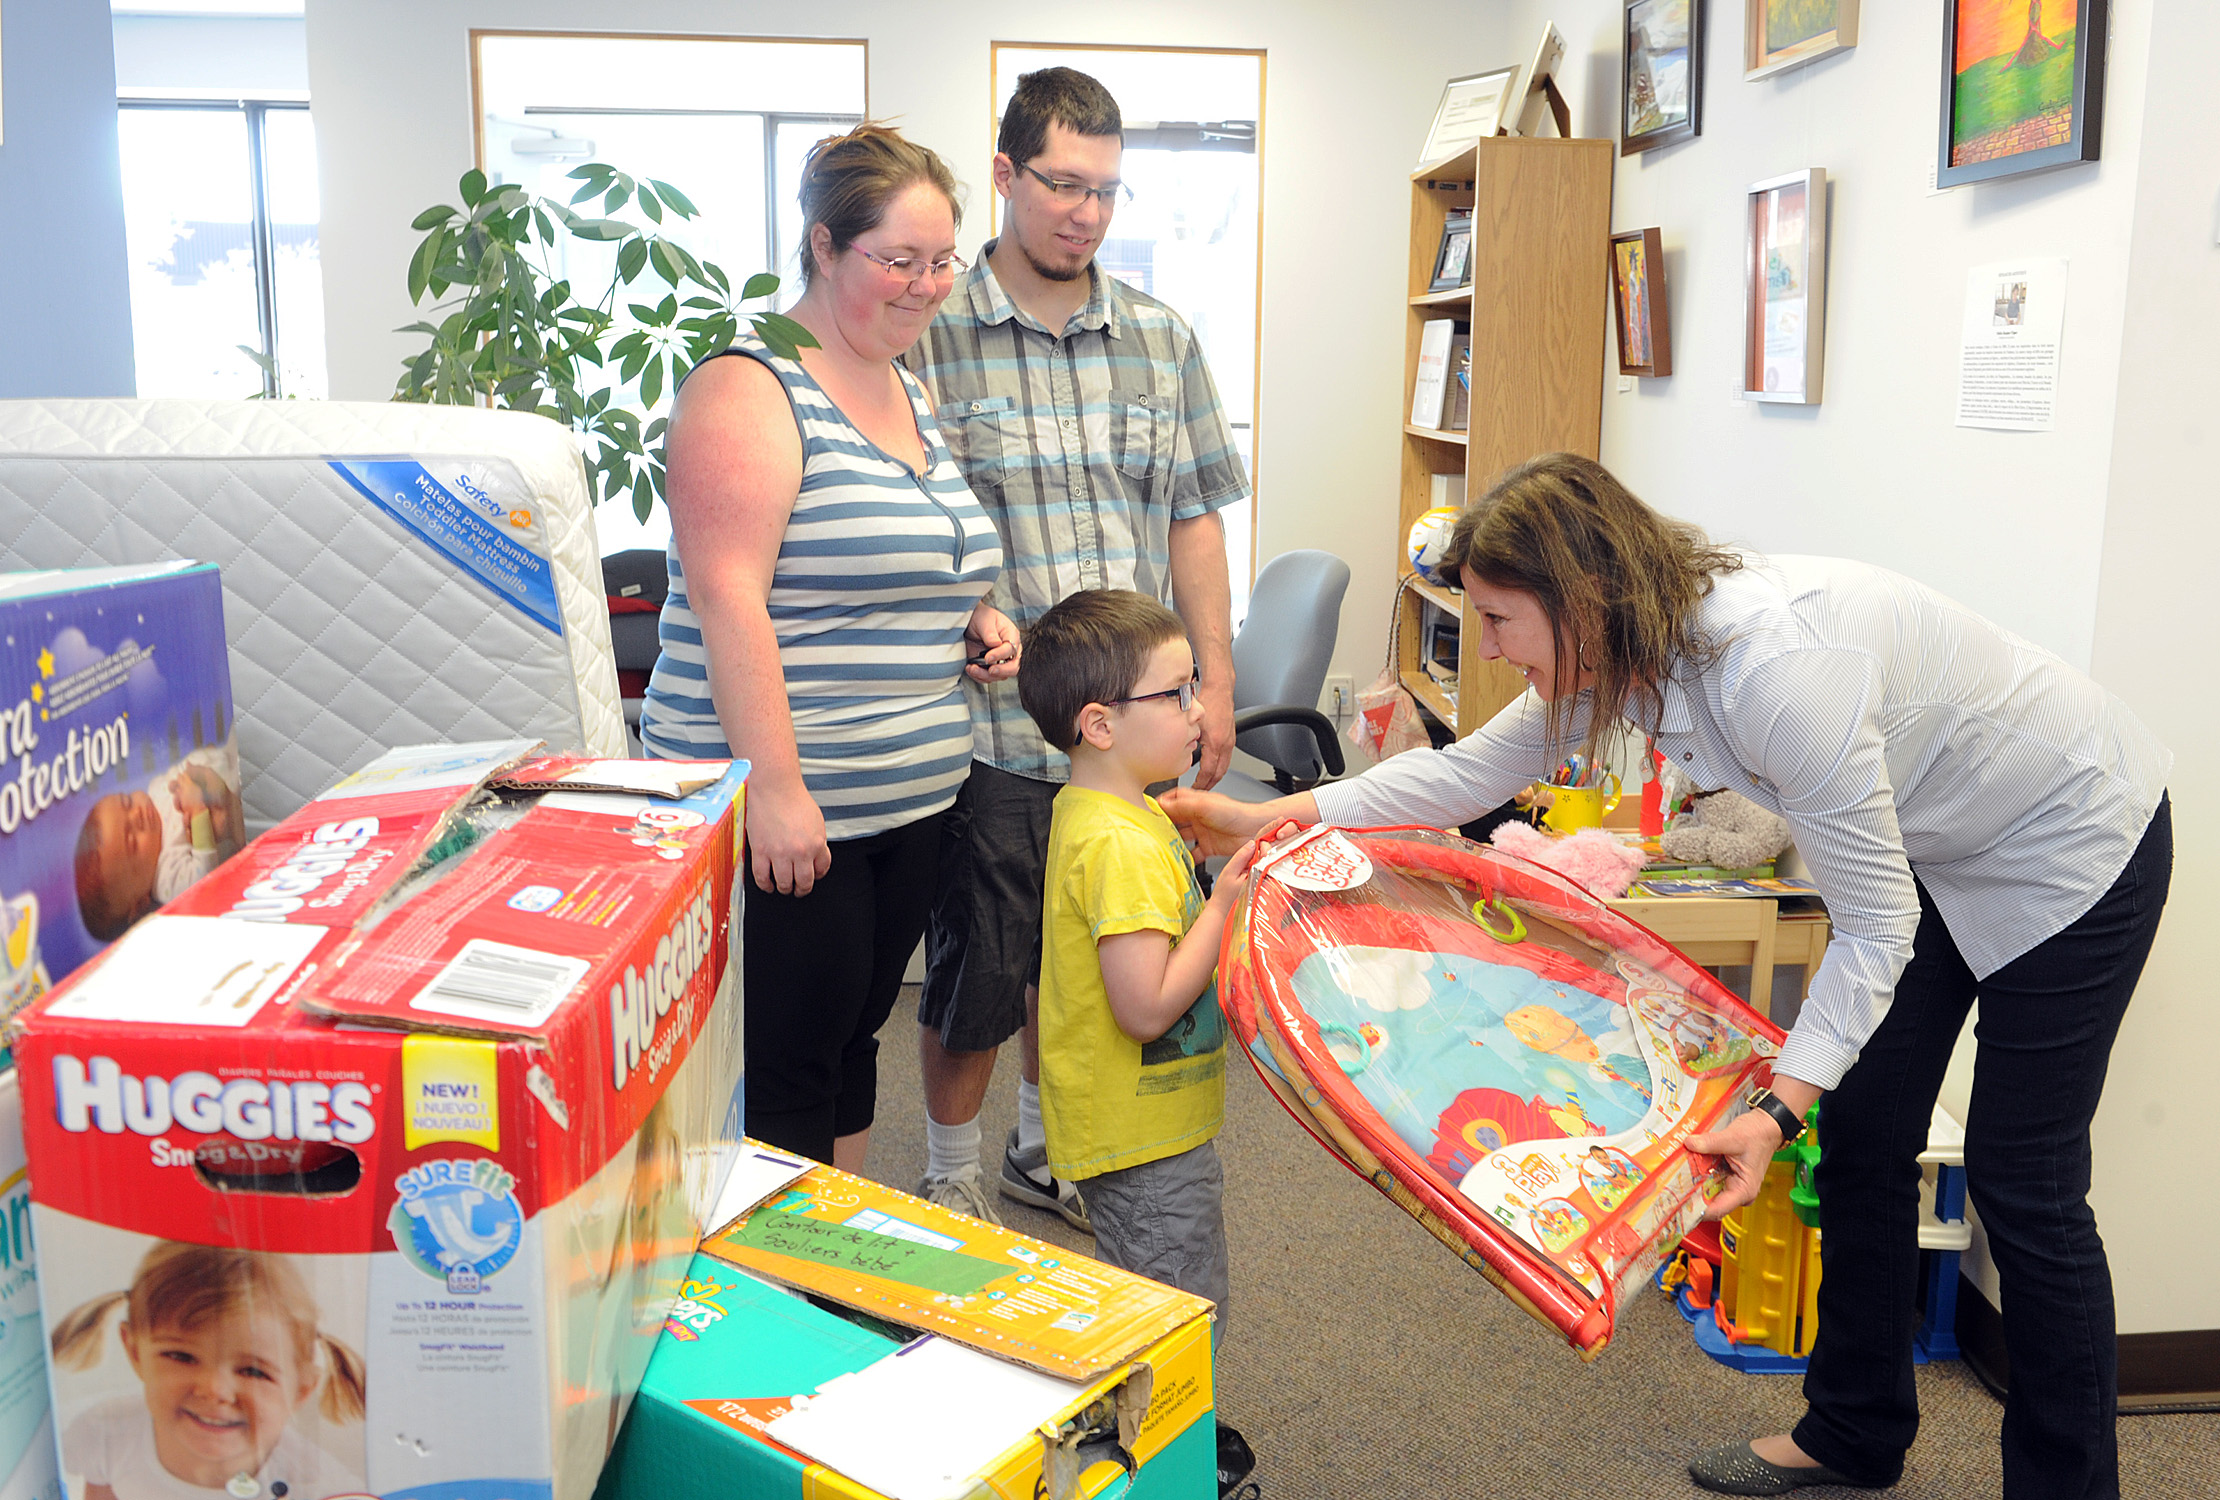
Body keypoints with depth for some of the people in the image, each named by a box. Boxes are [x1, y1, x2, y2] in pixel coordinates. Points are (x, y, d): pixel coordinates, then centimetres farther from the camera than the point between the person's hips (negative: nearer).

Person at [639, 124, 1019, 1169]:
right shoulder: (751, 391, -12)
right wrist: (774, 786, -25)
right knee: (785, 1080, 1)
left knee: (854, 1042, 20)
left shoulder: (909, 394, 15)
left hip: (910, 802, 9)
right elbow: (727, 596, -21)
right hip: (784, 808, -9)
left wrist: (975, 623, 7)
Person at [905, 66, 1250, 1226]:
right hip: (991, 724, -4)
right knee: (976, 970, 7)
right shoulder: (929, 337, -4)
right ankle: (951, 1175, 30)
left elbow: (1193, 519, 10)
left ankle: (1042, 1147, 41)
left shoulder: (1161, 339, 9)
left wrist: (1215, 679, 5)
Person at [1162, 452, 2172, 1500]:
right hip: (1934, 847, 8)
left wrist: (1778, 1108, -34)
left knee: (2022, 1181, 0)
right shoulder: (1619, 650, -13)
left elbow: (1875, 925, -31)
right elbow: (1470, 771, -4)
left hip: (2070, 845, -8)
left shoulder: (1778, 667, -39)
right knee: (1861, 1134, 12)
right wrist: (1266, 820, -8)